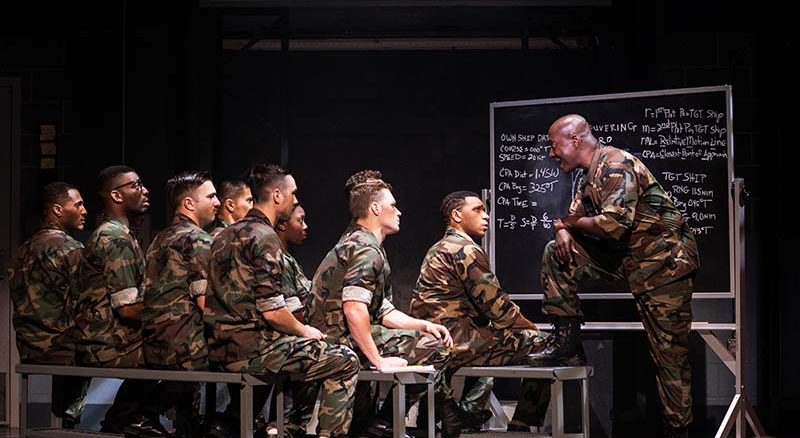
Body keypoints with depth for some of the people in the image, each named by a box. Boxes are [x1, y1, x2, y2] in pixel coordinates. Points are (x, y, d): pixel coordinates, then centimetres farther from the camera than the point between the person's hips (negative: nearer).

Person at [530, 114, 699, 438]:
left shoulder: (616, 166, -19)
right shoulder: (589, 177, 11)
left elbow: (613, 224, -28)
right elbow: (574, 218, 13)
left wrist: (570, 222, -12)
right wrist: (563, 230, -11)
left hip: (664, 263, -9)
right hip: (625, 259, 9)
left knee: (670, 353, -3)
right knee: (557, 255, 1)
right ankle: (566, 337, 4)